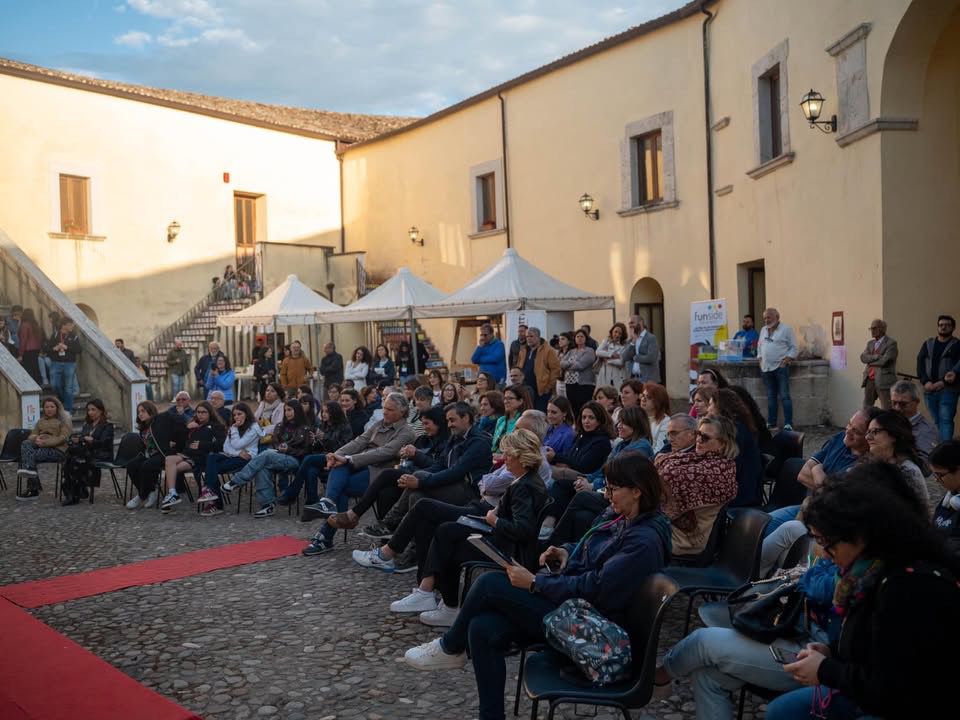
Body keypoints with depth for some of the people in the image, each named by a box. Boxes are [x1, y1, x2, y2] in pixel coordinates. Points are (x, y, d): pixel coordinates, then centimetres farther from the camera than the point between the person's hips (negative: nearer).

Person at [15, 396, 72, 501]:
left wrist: (45, 442, -18)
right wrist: (36, 438, -8)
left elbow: (63, 438, -6)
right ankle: (29, 470, -38)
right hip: (41, 448, 5)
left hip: (58, 450, -5)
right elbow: (31, 436, 18)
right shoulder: (40, 422, 26)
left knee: (32, 455, -28)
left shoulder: (63, 421, 9)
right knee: (26, 443, -25)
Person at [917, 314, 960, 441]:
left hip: (948, 390, -4)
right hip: (929, 390, 4)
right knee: (936, 421, 9)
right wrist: (925, 382, -9)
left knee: (946, 420, -10)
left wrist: (943, 382, -17)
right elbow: (920, 362, 5)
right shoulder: (928, 344, 13)